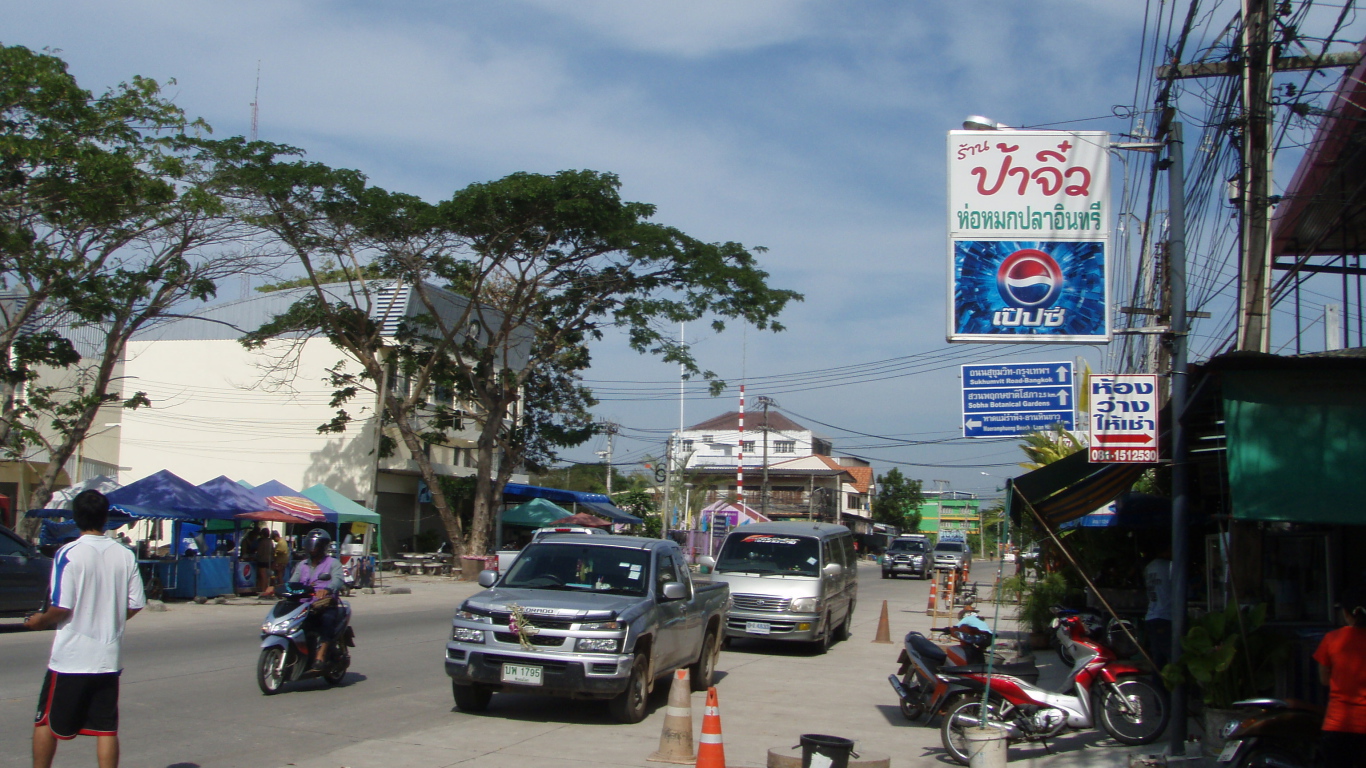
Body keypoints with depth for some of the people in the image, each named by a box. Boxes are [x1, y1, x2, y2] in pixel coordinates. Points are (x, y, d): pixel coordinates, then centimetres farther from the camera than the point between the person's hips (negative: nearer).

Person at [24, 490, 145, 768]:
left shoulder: (68, 554, -12)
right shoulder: (125, 555, 1)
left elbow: (62, 607, -16)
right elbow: (135, 605, 4)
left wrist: (41, 620, 3)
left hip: (70, 658, -3)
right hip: (109, 658, 4)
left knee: (45, 722, 14)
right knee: (106, 729, 6)